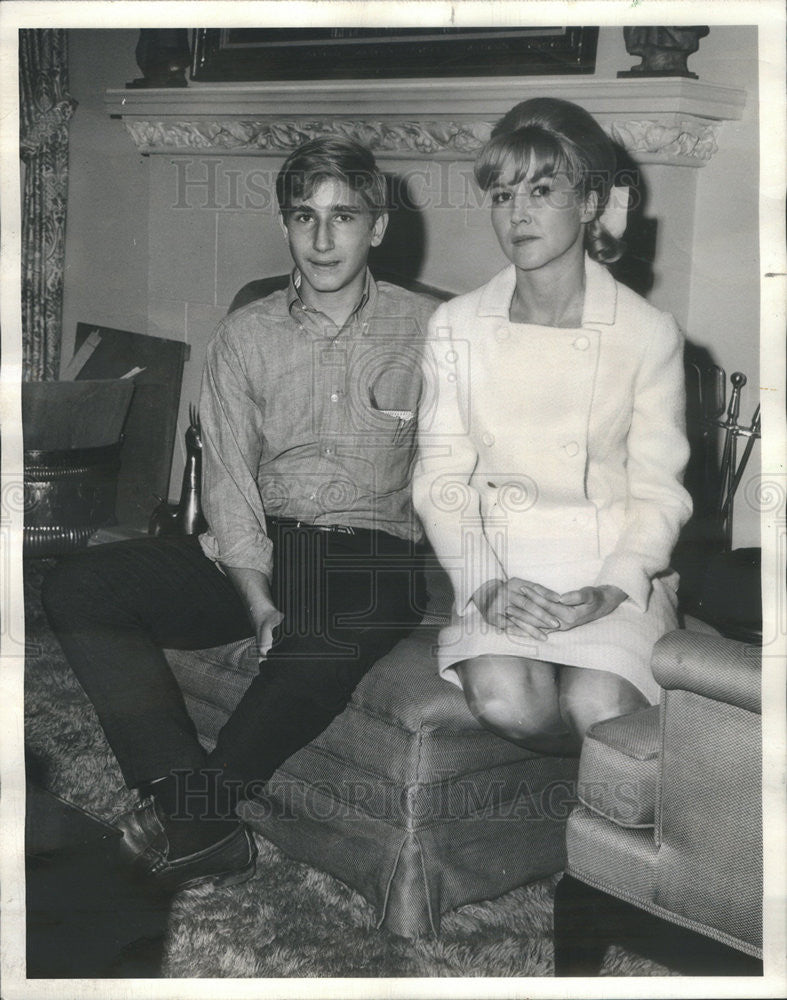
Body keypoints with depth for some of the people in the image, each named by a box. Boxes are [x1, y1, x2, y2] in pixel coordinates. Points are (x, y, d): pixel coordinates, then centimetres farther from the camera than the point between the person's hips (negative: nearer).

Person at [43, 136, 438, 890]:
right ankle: (205, 826, -26)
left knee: (331, 638, -39)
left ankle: (191, 810, -23)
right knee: (77, 587, -17)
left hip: (372, 554, -3)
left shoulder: (428, 330, 5)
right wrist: (257, 598, -12)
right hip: (258, 551, 4)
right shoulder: (245, 336, 10)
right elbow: (228, 478, 3)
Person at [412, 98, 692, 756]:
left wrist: (609, 590, -15)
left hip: (615, 572, -1)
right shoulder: (456, 327, 4)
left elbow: (659, 494, 1)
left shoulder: (650, 335, -1)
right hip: (497, 569, 1)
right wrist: (488, 586, -12)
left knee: (600, 708, -28)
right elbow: (441, 479, 3)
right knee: (504, 702, -27)